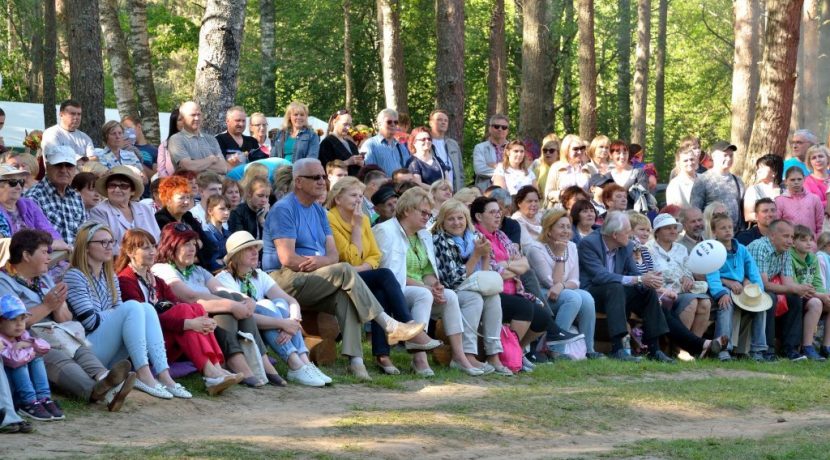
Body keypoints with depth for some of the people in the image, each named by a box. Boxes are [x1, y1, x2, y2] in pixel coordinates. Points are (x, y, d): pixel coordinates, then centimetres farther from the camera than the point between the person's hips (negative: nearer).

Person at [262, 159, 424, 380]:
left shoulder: (319, 211, 17)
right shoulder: (283, 210, -8)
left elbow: (333, 254, 8)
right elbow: (287, 259, -17)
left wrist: (320, 261, -17)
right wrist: (325, 263, -7)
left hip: (313, 282, 7)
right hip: (285, 280, -7)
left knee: (345, 295, -26)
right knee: (345, 272, -26)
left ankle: (355, 358, -37)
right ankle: (389, 326, -24)